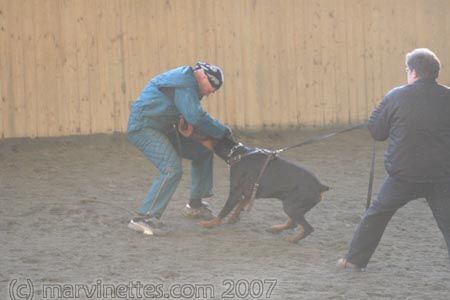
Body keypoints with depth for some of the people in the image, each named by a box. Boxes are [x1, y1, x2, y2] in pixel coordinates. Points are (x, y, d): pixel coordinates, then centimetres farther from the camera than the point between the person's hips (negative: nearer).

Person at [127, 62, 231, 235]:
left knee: (202, 152, 14)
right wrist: (222, 131, -17)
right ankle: (143, 218, -24)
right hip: (144, 128, -11)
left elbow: (192, 116, 21)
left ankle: (194, 205, 23)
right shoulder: (185, 84, -21)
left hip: (162, 128, 11)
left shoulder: (187, 80, 12)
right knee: (172, 170, -25)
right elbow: (196, 117, -28)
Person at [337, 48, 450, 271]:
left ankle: (355, 259, 26)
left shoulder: (396, 97, -7)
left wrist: (377, 111, 20)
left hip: (403, 174, 0)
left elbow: (376, 132, 3)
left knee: (377, 214, 18)